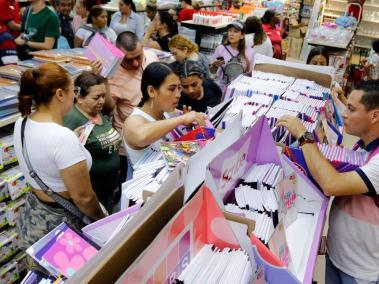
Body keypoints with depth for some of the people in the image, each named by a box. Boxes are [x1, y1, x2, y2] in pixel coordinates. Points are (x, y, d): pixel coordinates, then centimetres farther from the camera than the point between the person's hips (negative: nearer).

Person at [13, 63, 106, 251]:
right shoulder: (63, 138, -32)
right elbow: (83, 198, -24)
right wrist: (102, 220, -8)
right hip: (61, 220, -7)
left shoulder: (21, 123, -6)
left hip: (33, 212, 8)